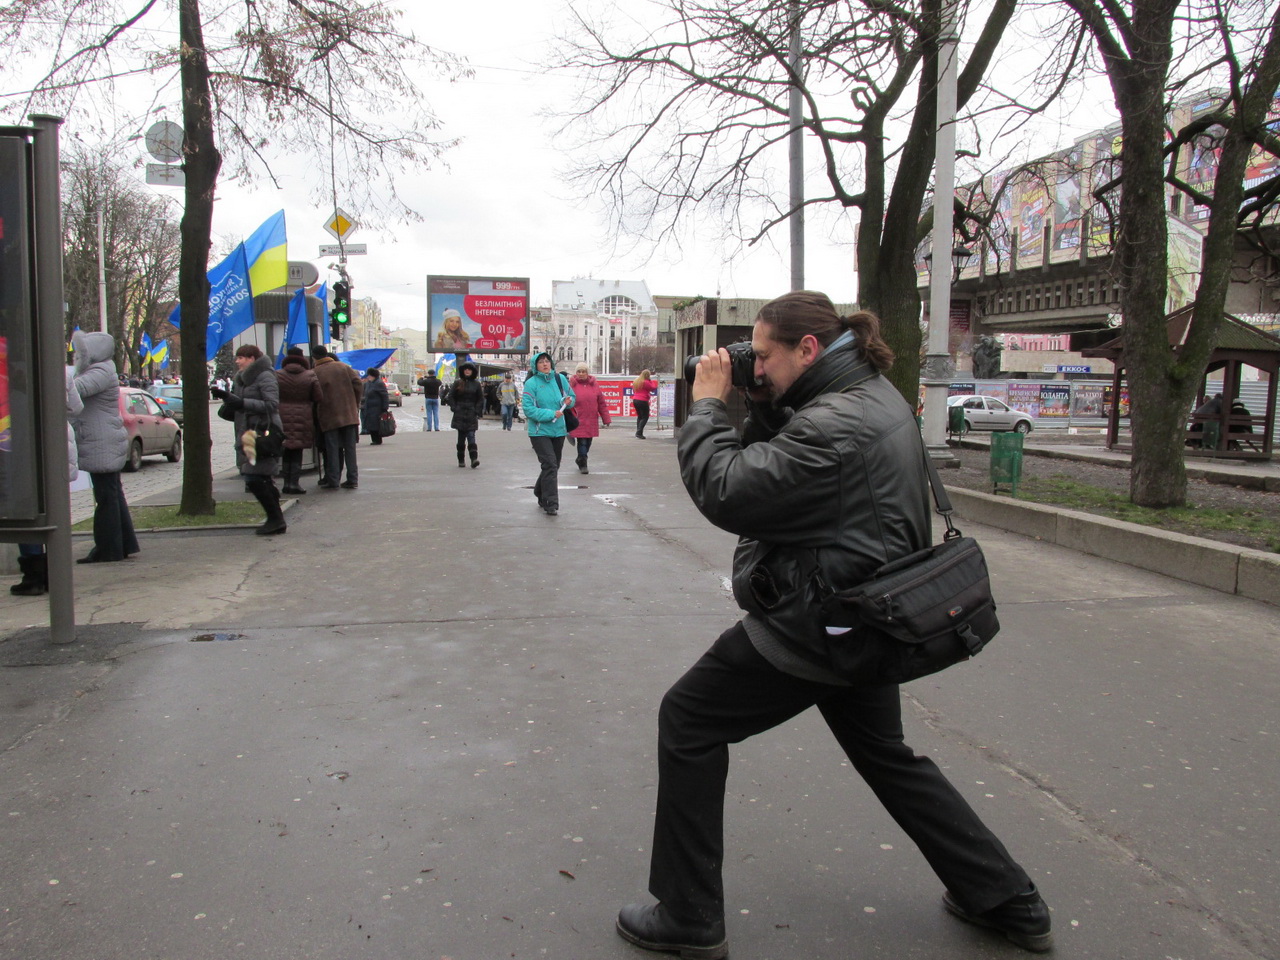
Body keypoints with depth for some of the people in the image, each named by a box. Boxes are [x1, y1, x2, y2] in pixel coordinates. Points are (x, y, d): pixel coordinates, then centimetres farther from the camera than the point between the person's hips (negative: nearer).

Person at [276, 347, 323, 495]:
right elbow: (319, 398, -3)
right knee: (297, 453, 6)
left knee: (286, 452, 11)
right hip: (303, 419, -1)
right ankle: (294, 482, 1)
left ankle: (287, 482, 12)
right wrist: (311, 411, 13)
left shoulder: (277, 375, -1)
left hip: (283, 418, 1)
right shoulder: (310, 376, -3)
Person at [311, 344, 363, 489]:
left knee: (332, 449, 4)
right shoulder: (343, 367, 4)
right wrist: (355, 404, 8)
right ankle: (352, 479, 6)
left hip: (329, 417, -2)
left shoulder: (315, 373, -4)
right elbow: (358, 385, -1)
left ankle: (333, 480, 4)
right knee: (350, 447, 7)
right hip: (349, 414, 3)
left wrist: (317, 416, 11)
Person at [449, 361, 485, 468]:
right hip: (460, 415, 1)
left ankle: (474, 459, -21)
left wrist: (477, 411, -1)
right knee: (461, 437, 5)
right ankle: (461, 460, 12)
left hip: (471, 415, -1)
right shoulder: (457, 383, 5)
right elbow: (451, 397, 8)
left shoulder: (476, 384, 5)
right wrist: (455, 409, -2)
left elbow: (481, 399, 9)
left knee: (471, 436, -12)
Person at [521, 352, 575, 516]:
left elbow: (571, 396, 18)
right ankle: (551, 504, -14)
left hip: (558, 430, 6)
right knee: (550, 465, -16)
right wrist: (551, 414, -20)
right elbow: (528, 409, -15)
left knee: (553, 466, 16)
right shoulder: (531, 383, -10)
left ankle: (541, 494, 38)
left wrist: (569, 401, -6)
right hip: (540, 431, -6)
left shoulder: (560, 379, 4)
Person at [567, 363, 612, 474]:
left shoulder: (594, 385, 7)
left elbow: (601, 403, 9)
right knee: (582, 442, -7)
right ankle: (582, 465, 5)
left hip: (591, 421, 4)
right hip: (578, 421, -4)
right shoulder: (572, 385, -3)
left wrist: (606, 419, 8)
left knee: (588, 443, 11)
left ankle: (580, 460, 33)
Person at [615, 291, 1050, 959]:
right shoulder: (876, 395, 9)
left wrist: (706, 404, -14)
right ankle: (1005, 900, 35)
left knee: (687, 721, 2)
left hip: (811, 627, -10)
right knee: (885, 754, 25)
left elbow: (727, 493, -27)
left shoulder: (835, 423, -24)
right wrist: (759, 405, 1)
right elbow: (778, 468, 16)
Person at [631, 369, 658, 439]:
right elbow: (653, 388, -6)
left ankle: (638, 432, 14)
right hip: (643, 401, -8)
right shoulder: (646, 382, -12)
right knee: (645, 417, -2)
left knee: (639, 416, 18)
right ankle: (639, 432, -12)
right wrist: (651, 381, 5)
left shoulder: (635, 381, 13)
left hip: (635, 400, 8)